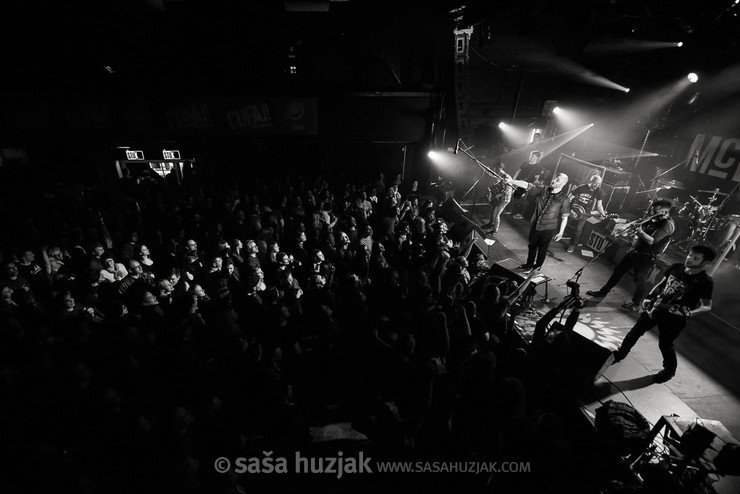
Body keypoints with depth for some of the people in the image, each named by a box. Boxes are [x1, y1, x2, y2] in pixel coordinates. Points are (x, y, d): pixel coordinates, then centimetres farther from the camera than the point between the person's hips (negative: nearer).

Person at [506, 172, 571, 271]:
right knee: (532, 246, 18)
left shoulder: (564, 199, -14)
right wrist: (511, 181, -24)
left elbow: (565, 217, -8)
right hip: (534, 225, 4)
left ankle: (537, 267, 34)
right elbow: (527, 185, -12)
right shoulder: (543, 190, -5)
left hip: (548, 229, -4)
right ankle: (529, 265, 37)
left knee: (542, 248, 13)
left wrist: (561, 232, -7)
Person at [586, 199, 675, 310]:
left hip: (646, 256, -9)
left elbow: (651, 241, -28)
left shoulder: (668, 224, -22)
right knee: (618, 271, 15)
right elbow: (641, 225, 18)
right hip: (635, 250, 9)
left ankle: (635, 304, 21)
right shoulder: (655, 219, 5)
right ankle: (604, 291, 27)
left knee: (639, 280, 1)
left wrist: (640, 231, -19)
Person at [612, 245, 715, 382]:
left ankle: (669, 371, 36)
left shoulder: (705, 281, -17)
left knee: (665, 345, 9)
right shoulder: (676, 267, -3)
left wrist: (689, 313, -32)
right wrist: (649, 297, 0)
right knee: (635, 332, 15)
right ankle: (620, 354, 35)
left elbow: (707, 306, -15)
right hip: (656, 308, 5)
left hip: (674, 318, -5)